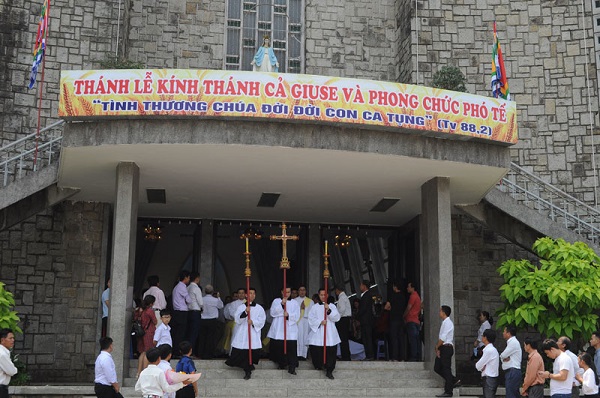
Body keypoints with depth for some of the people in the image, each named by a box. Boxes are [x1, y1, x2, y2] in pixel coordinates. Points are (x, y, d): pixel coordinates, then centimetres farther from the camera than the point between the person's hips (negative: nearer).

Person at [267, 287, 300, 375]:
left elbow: (297, 316, 0)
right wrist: (281, 304, -15)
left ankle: (292, 368, -7)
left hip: (290, 331, -1)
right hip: (278, 330, 1)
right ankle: (281, 364, 20)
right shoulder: (276, 301, 10)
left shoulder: (294, 303, 11)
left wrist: (288, 315, -18)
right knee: (278, 348, 2)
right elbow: (272, 313, -5)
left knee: (291, 349, -9)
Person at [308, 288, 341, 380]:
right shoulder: (315, 307, 9)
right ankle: (318, 365, 24)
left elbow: (337, 318, -2)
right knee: (317, 351, -3)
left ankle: (329, 371, -3)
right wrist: (320, 322, -13)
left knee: (331, 352, -8)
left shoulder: (332, 306, 10)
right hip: (318, 332, 0)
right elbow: (311, 319, 2)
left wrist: (329, 310, -16)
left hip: (330, 334, 0)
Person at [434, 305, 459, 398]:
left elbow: (443, 338, -18)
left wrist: (437, 347, -8)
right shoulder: (444, 322, 15)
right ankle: (454, 381, 20)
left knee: (446, 369, -3)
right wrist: (438, 348, 6)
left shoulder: (447, 323, -14)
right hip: (442, 348, 9)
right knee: (437, 368, 12)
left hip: (446, 348, -9)